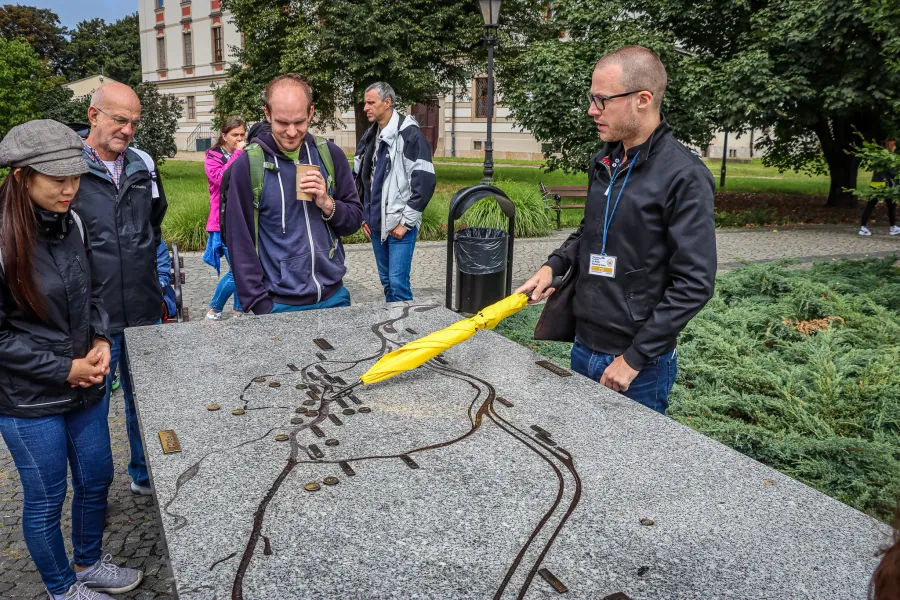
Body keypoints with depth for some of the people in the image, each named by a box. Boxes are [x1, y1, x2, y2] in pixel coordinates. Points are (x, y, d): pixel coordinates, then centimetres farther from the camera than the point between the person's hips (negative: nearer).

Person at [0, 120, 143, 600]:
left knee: (96, 479, 19)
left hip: (86, 387, 6)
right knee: (46, 500, 12)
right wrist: (65, 369, -16)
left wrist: (101, 341, -4)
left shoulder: (70, 223, -3)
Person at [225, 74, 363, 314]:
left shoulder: (330, 154, 0)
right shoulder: (248, 163, -8)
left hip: (334, 296, 3)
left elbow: (355, 220, 6)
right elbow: (240, 242, -7)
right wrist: (259, 304, -11)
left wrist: (328, 204, -14)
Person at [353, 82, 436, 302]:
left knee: (398, 282, -8)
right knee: (386, 280, 14)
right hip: (376, 224, 7)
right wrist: (364, 216, 13)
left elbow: (425, 182, -16)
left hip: (400, 224, -7)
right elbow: (359, 178, 21)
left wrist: (405, 222, -15)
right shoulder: (369, 136, 12)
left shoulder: (410, 135, -11)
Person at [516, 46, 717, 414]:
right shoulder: (603, 163, 6)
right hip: (583, 348, 7)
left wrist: (635, 358, -17)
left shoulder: (685, 177, -16)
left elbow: (695, 284, -18)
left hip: (640, 366, -7)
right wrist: (554, 265, 2)